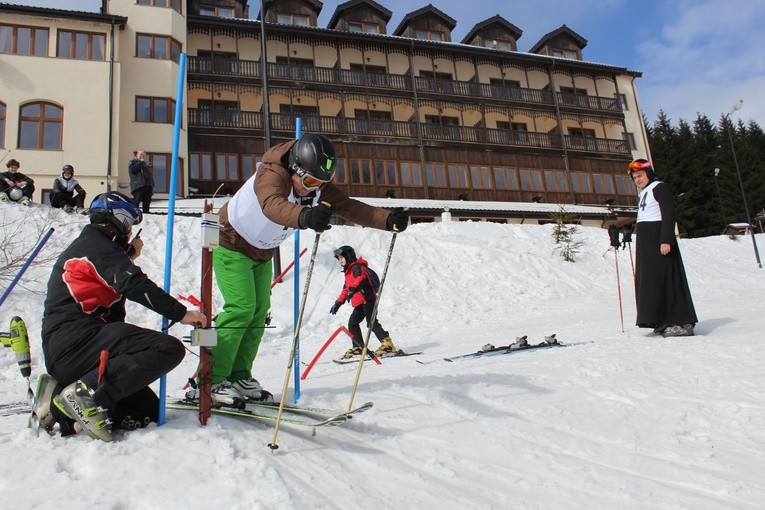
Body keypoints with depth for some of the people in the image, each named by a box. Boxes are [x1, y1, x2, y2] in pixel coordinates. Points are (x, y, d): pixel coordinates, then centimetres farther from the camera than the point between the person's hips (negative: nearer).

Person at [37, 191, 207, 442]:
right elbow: (134, 285, -18)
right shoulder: (97, 244, -3)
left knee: (149, 411, 5)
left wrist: (128, 255, 33)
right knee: (169, 348, -25)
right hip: (79, 340, -10)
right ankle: (86, 393, -24)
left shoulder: (82, 244, 28)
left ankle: (63, 407, -2)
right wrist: (180, 313, -17)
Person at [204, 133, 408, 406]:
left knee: (259, 311, 5)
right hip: (232, 243, -7)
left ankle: (238, 376, 15)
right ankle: (209, 380, -12)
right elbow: (273, 205, -55)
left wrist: (388, 219, -36)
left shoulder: (319, 186, -13)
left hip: (262, 253, 8)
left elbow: (348, 206, -21)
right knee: (241, 307, -18)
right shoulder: (271, 174, -34)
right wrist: (305, 216, -75)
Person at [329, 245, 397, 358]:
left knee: (372, 322, -14)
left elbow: (361, 278, -27)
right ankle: (359, 347, 12)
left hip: (367, 299, -10)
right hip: (359, 302, 10)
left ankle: (387, 344, -14)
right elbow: (346, 289, 32)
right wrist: (338, 303, 29)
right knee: (352, 323, 8)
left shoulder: (357, 267, -5)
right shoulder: (348, 272, 26)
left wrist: (353, 289, -40)